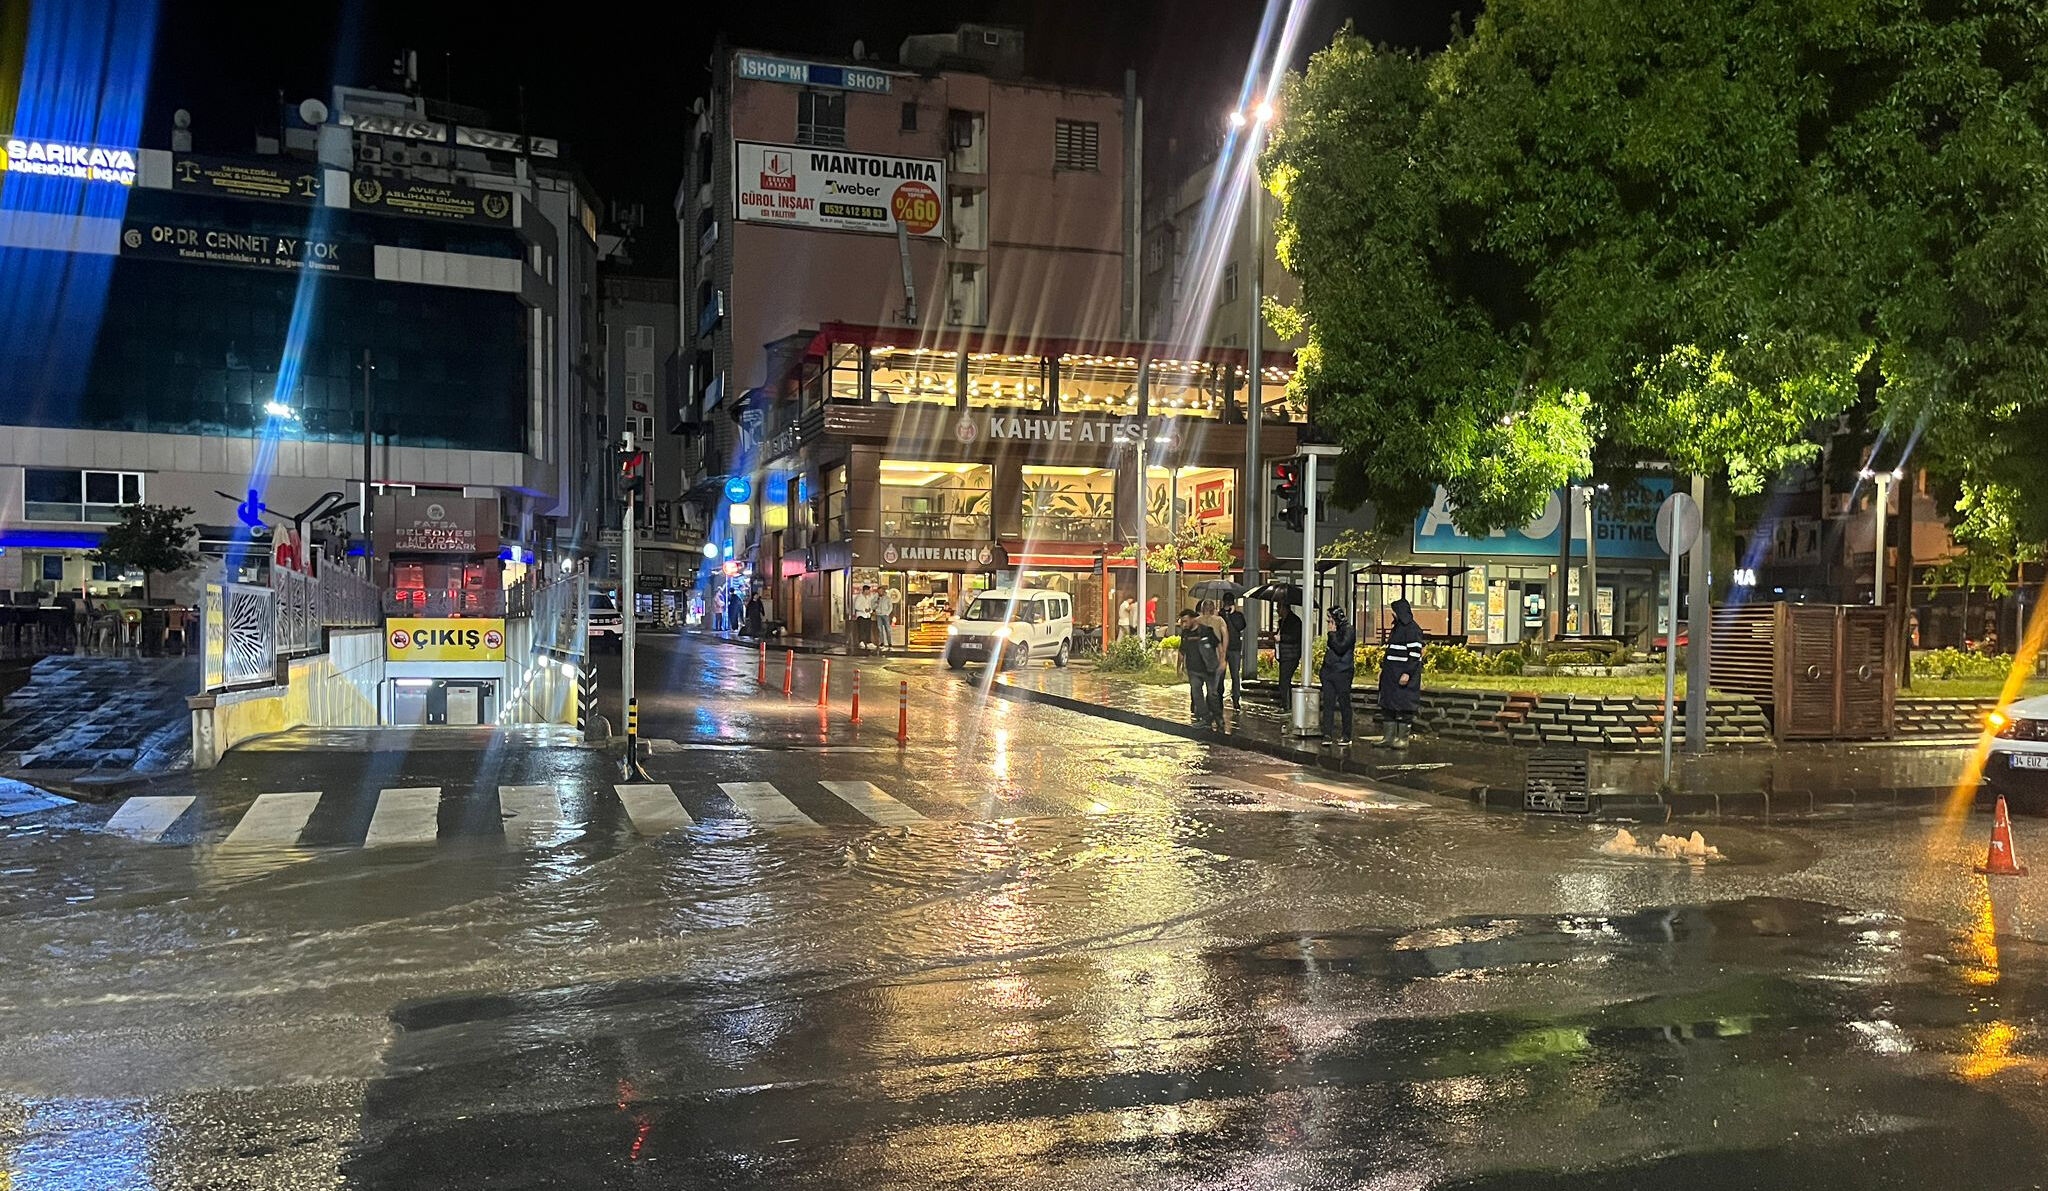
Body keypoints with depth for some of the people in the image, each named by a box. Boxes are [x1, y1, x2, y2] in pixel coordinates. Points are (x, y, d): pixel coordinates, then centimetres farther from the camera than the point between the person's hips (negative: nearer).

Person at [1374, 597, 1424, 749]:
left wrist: (1407, 673, -22)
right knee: (1388, 705, 8)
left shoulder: (1412, 629, -12)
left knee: (1403, 707, -5)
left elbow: (1415, 653, -18)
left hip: (1404, 673, -10)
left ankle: (1403, 738, 1)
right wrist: (1383, 667, 20)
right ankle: (1389, 737, 12)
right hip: (1391, 673, 10)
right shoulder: (1397, 627, 17)